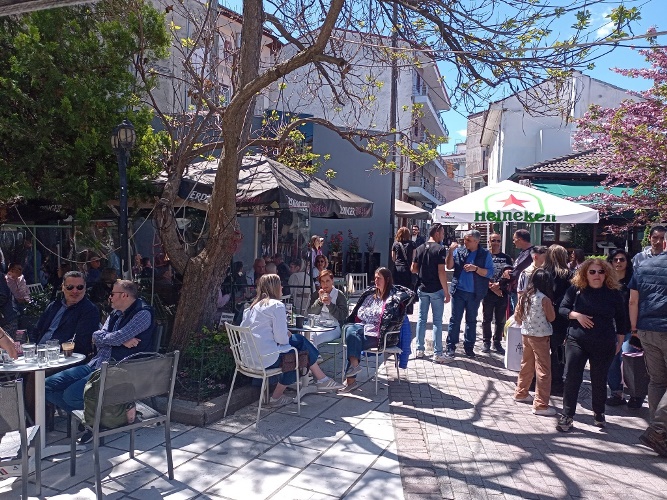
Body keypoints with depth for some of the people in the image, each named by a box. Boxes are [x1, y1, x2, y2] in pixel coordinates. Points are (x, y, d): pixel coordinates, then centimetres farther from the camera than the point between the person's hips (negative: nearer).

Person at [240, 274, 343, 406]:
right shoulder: (277, 305, -11)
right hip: (266, 358, -8)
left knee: (299, 339, 14)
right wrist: (288, 335, 7)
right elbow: (282, 338, -18)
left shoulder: (254, 306, 13)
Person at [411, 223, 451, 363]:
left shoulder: (420, 248, 5)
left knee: (421, 319, 12)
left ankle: (420, 350, 17)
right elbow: (441, 272, -17)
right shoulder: (440, 249, -12)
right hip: (436, 290, -5)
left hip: (422, 289, 5)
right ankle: (437, 353, 3)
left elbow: (414, 269, 7)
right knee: (437, 321, 1)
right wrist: (446, 292, -12)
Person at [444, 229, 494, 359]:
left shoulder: (485, 254, -2)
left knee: (471, 320, 12)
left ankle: (469, 347, 24)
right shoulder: (459, 251, 1)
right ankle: (450, 347, 7)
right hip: (459, 291, 0)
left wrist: (475, 268, -19)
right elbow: (449, 266, -5)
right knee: (455, 319, 1)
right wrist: (451, 251, -16)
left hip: (475, 293, 0)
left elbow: (490, 273, -7)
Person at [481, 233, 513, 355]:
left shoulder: (506, 258, 11)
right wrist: (492, 287, -12)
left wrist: (499, 285, -8)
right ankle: (486, 343, 16)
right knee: (487, 319, 5)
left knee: (500, 320, 6)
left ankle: (497, 343, 18)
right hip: (488, 293, -2)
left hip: (502, 293, 2)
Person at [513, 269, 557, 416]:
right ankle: (540, 405, 3)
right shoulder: (544, 299, -16)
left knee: (526, 365, 22)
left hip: (526, 334, 7)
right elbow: (551, 318, -4)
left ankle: (520, 393, 35)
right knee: (543, 371, 0)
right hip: (540, 336, -7)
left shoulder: (524, 296, 2)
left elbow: (517, 315, 8)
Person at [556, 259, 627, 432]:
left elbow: (621, 319, 8)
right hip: (576, 341, 0)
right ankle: (567, 415, 7)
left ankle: (598, 413, 34)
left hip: (604, 346, 1)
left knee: (599, 381, 12)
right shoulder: (576, 289, -2)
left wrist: (619, 341, 6)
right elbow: (562, 308, 3)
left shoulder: (613, 293, -1)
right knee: (572, 378, -3)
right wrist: (576, 315, -15)